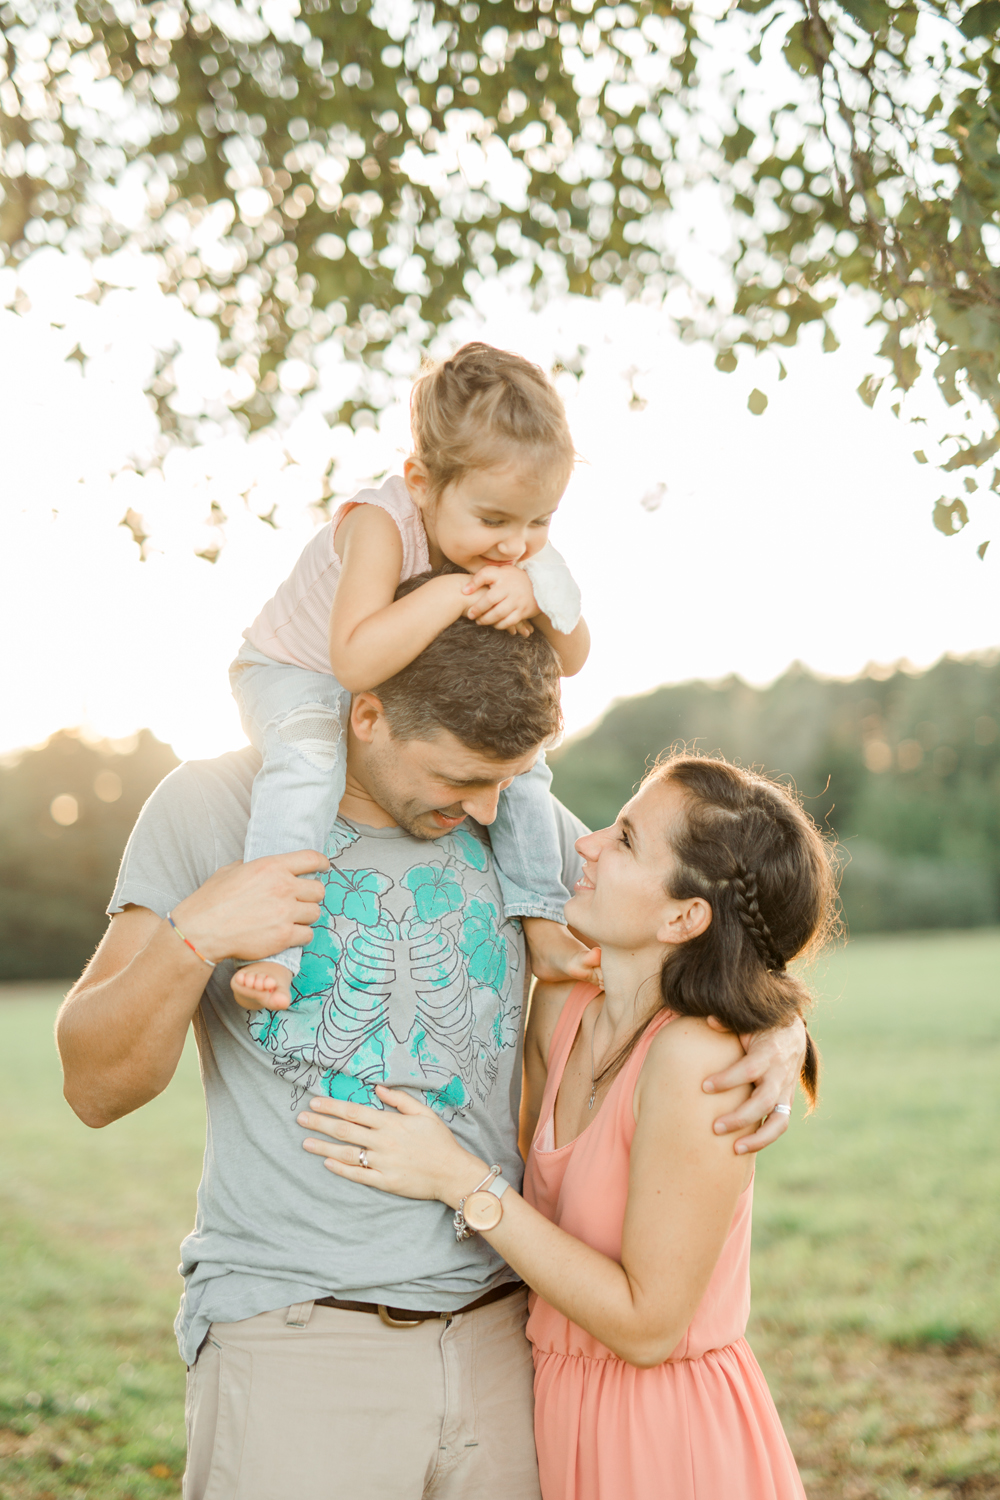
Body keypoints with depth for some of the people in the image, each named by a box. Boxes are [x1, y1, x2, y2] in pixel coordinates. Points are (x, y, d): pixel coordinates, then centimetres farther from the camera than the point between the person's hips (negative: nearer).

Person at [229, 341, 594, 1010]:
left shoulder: (519, 550, -17)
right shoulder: (380, 525, -38)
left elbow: (573, 658, -16)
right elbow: (357, 661, -49)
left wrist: (535, 597, -36)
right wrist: (452, 592, -51)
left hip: (411, 690, 6)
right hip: (295, 674, -6)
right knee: (307, 755, -36)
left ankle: (542, 920, 9)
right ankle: (274, 950, -34)